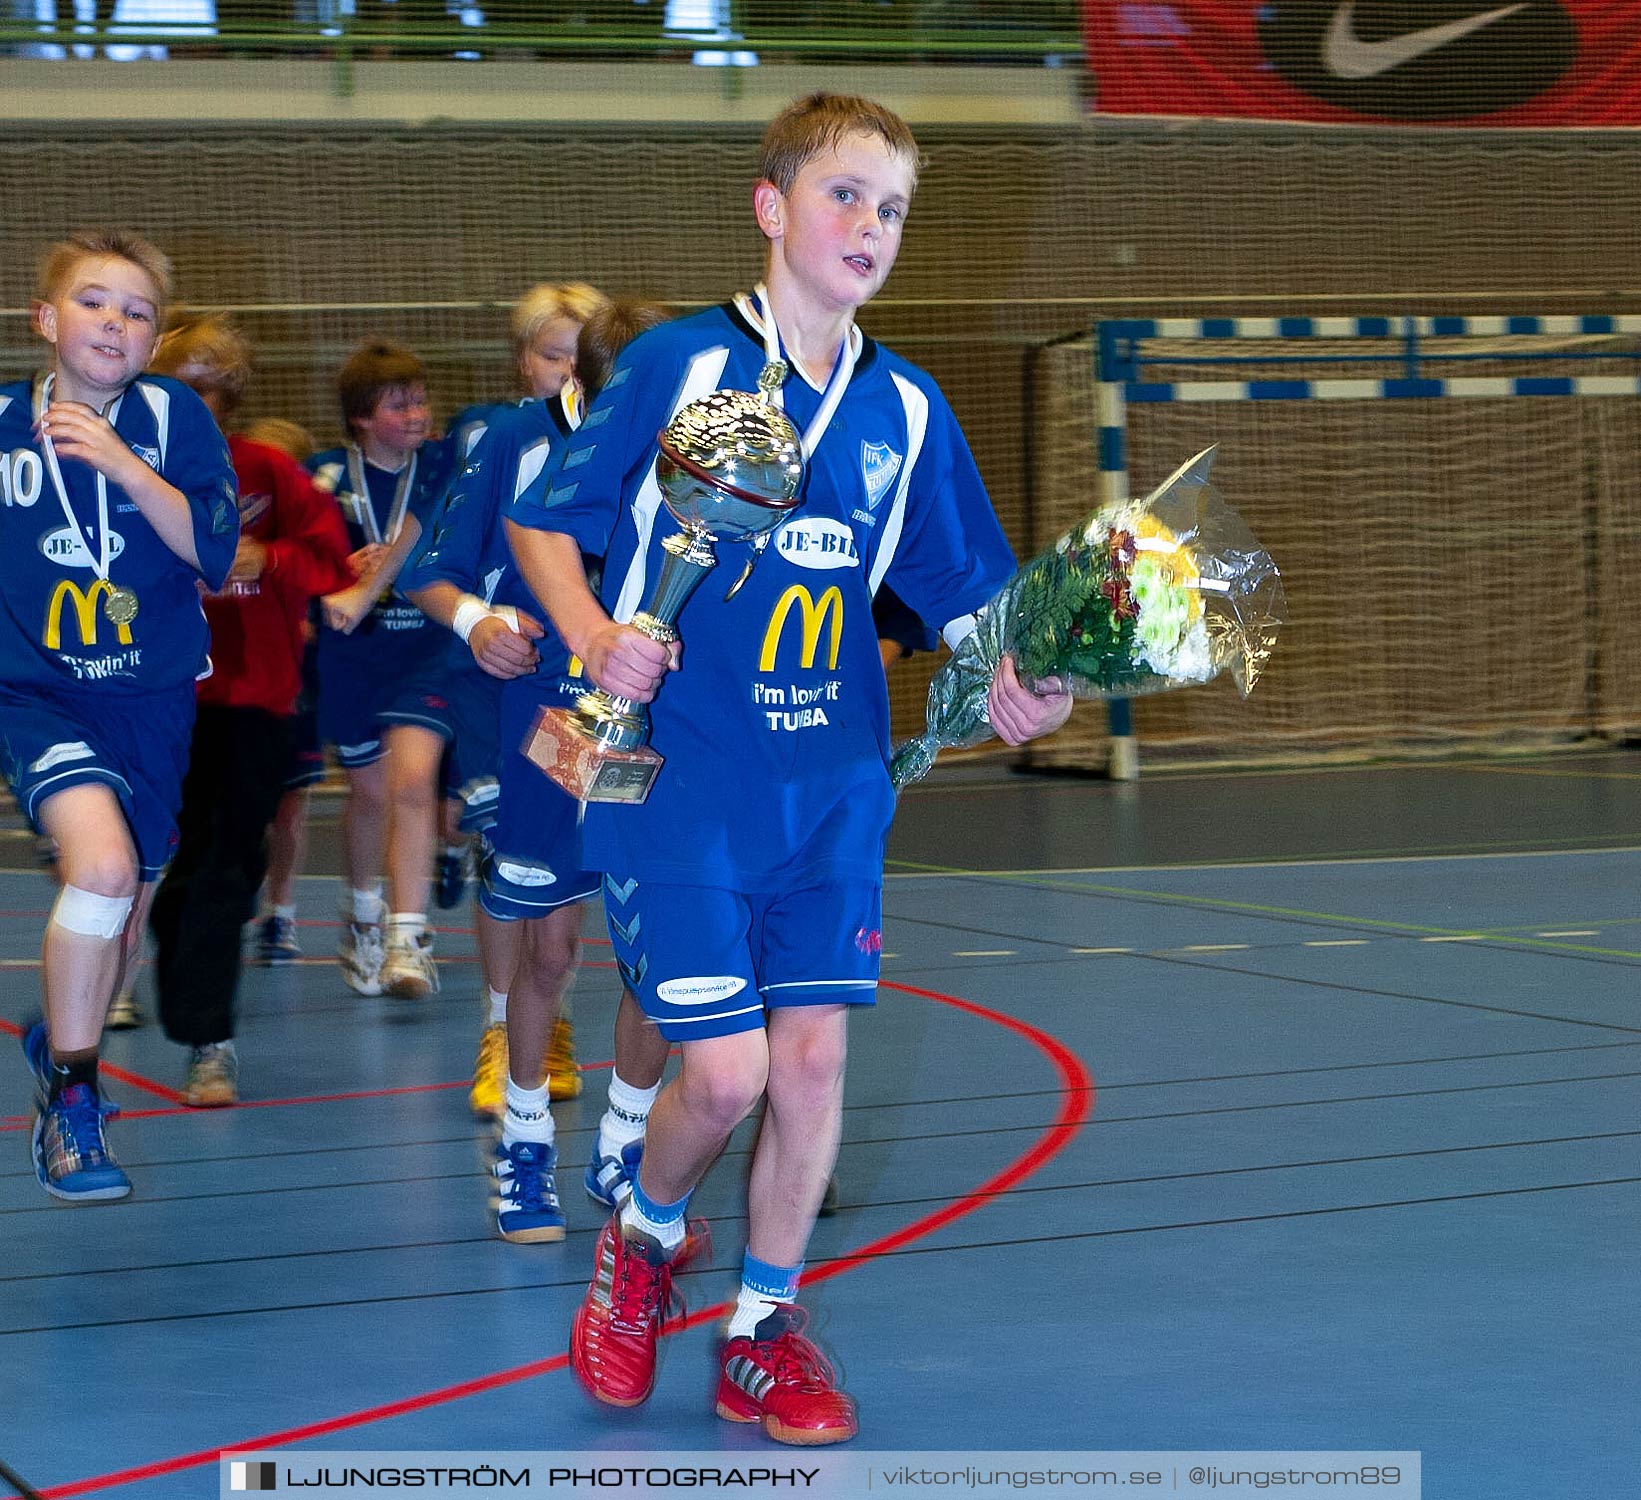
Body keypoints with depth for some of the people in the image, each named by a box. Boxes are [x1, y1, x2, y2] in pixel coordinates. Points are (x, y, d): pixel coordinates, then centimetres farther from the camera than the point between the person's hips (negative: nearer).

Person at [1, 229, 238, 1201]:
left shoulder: (173, 416, -4)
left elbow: (214, 552, -13)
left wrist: (125, 467, -22)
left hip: (154, 694, 3)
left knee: (127, 900, 15)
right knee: (102, 860, -26)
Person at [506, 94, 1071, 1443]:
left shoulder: (906, 408, 5)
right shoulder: (678, 367, -7)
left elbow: (965, 587, 9)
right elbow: (543, 521, -1)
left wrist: (1011, 683, -10)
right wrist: (594, 638, -17)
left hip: (833, 788, 4)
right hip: (678, 782, -4)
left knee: (812, 1056, 2)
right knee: (724, 1069, -7)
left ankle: (765, 1330, 20)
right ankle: (642, 1243, 26)